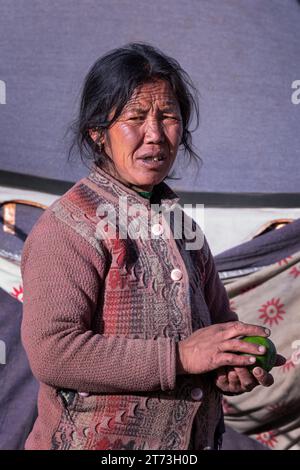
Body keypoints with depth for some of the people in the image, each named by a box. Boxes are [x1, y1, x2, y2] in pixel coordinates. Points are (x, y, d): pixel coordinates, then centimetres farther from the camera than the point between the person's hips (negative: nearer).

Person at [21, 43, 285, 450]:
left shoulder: (181, 225, 5)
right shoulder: (67, 226, -16)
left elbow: (221, 323, 16)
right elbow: (51, 352, -25)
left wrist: (233, 370, -6)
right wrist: (180, 356, -23)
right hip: (96, 440, -6)